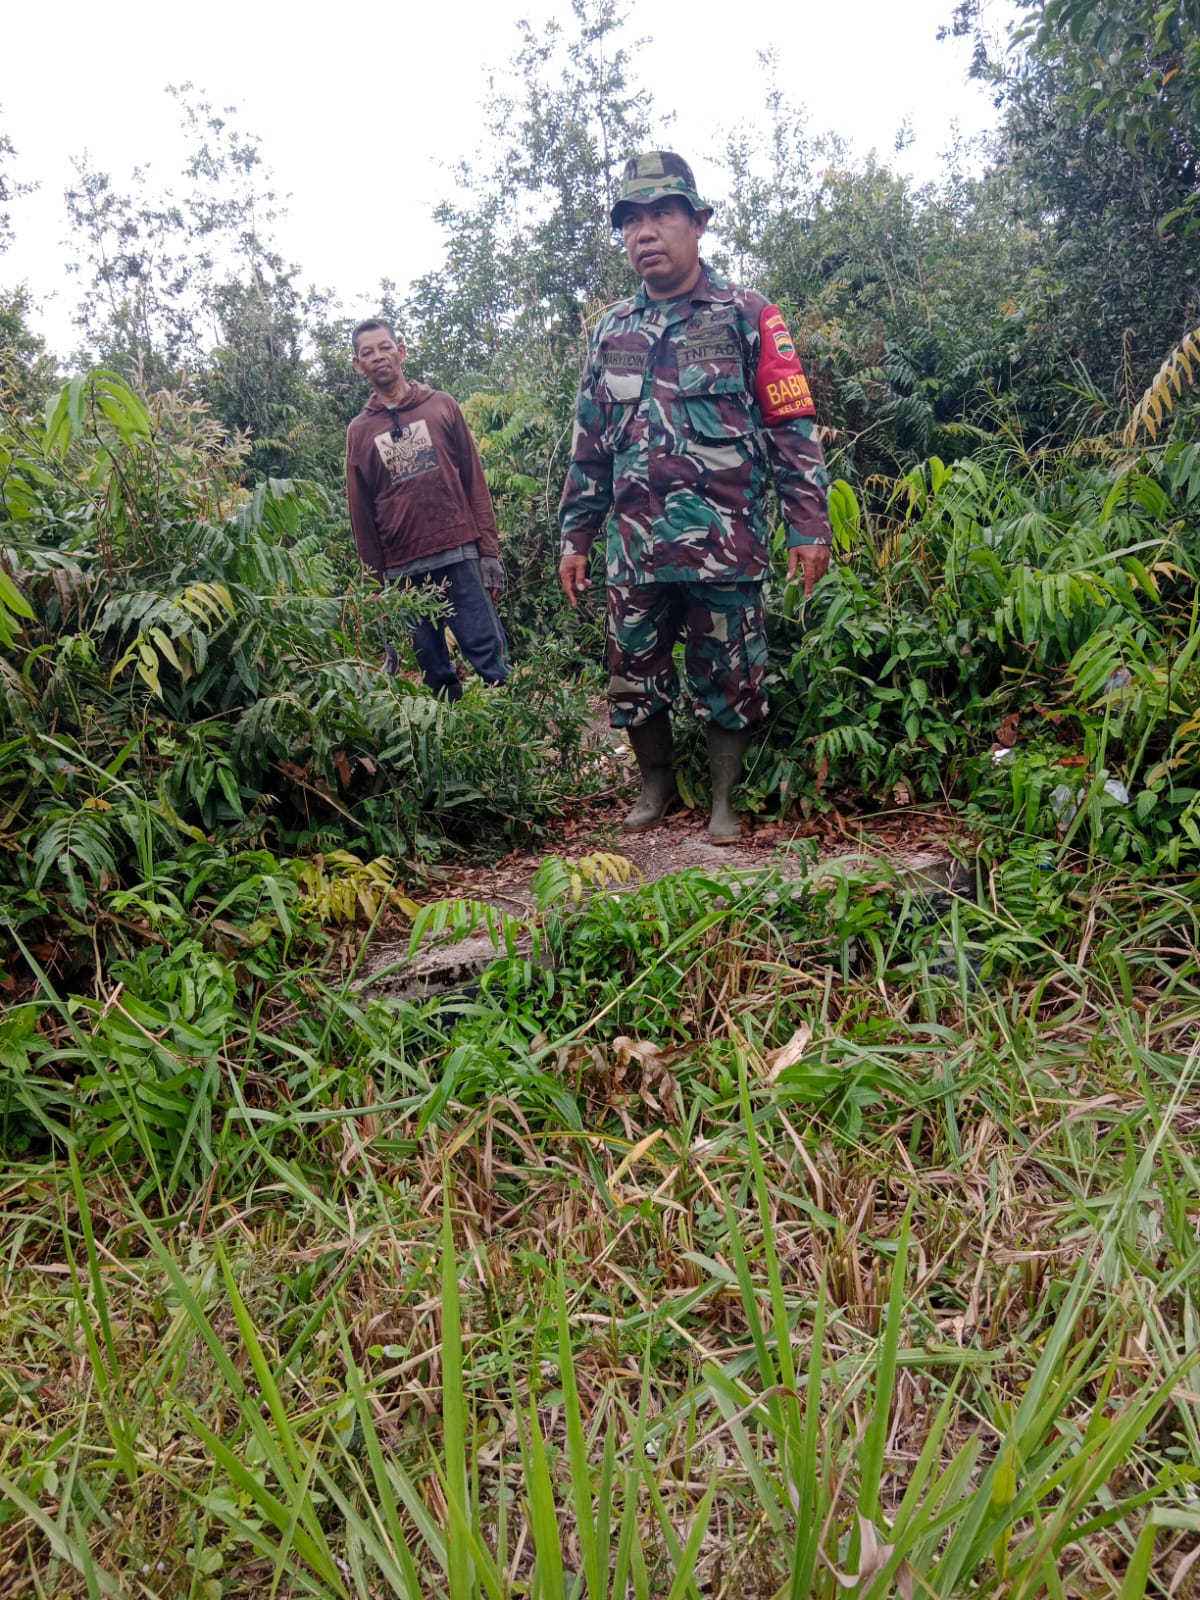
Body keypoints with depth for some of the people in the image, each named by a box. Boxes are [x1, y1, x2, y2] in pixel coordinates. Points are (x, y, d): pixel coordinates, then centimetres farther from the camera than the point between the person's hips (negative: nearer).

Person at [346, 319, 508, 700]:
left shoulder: (442, 406, 10)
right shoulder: (358, 431, 12)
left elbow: (474, 481, 7)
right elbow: (361, 512, 12)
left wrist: (489, 551, -1)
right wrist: (377, 578, 7)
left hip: (460, 556, -1)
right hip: (401, 570, 1)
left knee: (490, 658, -6)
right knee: (433, 673, 4)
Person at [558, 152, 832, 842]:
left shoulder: (747, 316, 2)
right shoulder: (611, 331, 15)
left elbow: (794, 429, -1)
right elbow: (589, 446, 18)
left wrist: (808, 526, -8)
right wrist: (575, 537, 14)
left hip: (726, 545, -4)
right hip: (635, 547, 4)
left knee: (728, 682, 3)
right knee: (634, 681, 9)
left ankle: (723, 801, 20)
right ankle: (657, 785, 30)